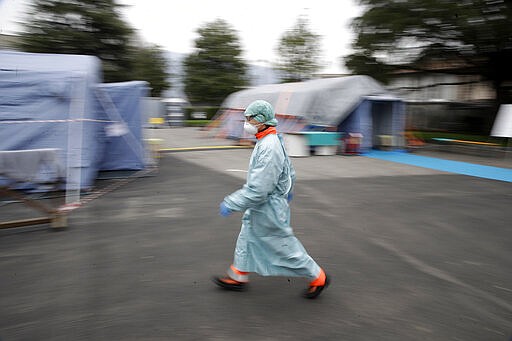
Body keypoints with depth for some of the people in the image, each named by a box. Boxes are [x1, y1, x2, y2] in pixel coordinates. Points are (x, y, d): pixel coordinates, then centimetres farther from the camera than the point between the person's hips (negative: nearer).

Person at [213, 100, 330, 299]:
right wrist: (288, 190, 32)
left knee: (284, 247, 5)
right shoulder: (274, 140, 3)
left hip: (268, 209, -10)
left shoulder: (268, 149, -29)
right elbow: (289, 170, 17)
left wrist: (231, 204, -23)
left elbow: (257, 190, -31)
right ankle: (238, 277, 36)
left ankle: (318, 278, 22)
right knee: (246, 240, 19)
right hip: (259, 207, 10)